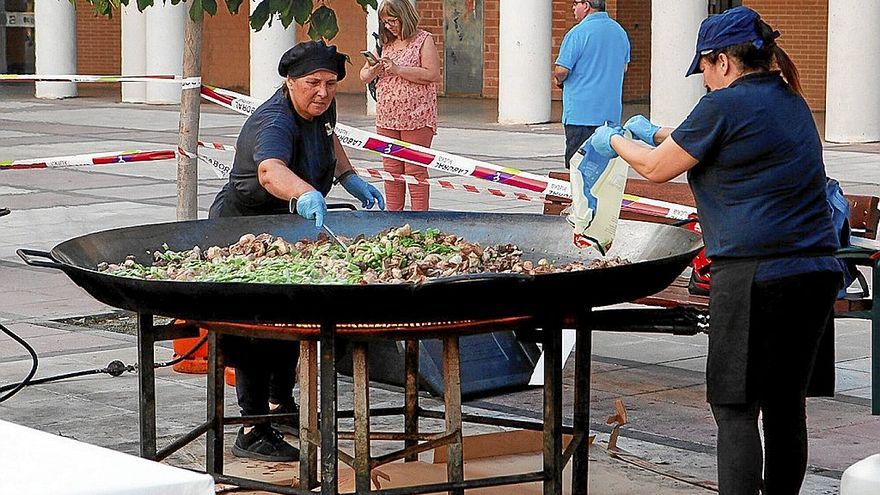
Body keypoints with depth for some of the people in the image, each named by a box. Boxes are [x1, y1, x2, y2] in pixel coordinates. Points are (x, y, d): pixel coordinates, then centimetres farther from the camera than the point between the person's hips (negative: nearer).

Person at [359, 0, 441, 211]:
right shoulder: (385, 44, 15)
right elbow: (364, 75, 19)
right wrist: (374, 70, -5)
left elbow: (433, 74, -15)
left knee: (415, 170, -5)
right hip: (387, 119, 6)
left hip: (416, 119, -6)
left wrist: (398, 70, -16)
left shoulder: (423, 40, -2)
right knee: (391, 171, 7)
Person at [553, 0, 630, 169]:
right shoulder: (620, 32, 11)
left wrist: (559, 80, 6)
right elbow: (624, 67, 22)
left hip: (581, 115, -7)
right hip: (612, 113, 7)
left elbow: (561, 70, -15)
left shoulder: (578, 33, -13)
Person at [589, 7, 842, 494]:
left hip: (753, 277, -8)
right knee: (786, 407, 13)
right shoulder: (791, 102, 16)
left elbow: (657, 168, 3)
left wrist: (614, 141, 22)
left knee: (735, 409, -3)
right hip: (817, 272, 8)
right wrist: (656, 133, 41)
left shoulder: (724, 105, -8)